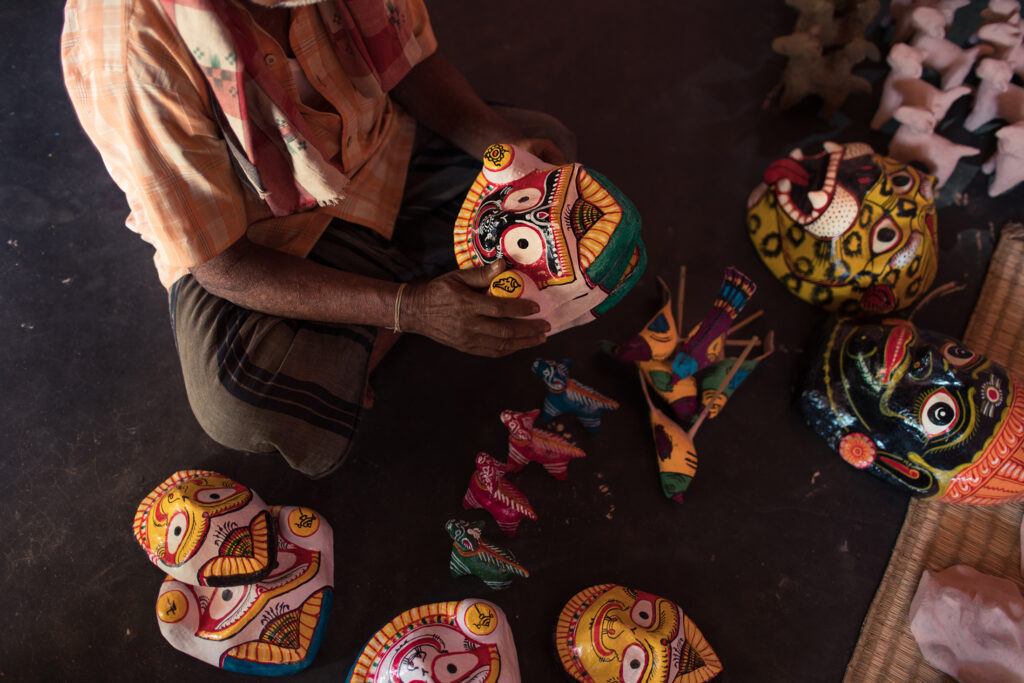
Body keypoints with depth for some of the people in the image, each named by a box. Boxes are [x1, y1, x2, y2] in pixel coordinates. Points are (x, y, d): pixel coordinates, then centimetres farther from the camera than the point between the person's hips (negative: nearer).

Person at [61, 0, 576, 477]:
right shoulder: (126, 47, -33)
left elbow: (411, 63, -2)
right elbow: (220, 266, -29)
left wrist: (498, 140, -20)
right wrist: (408, 308, -39)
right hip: (250, 237, -6)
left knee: (550, 142, -4)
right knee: (242, 408, -35)